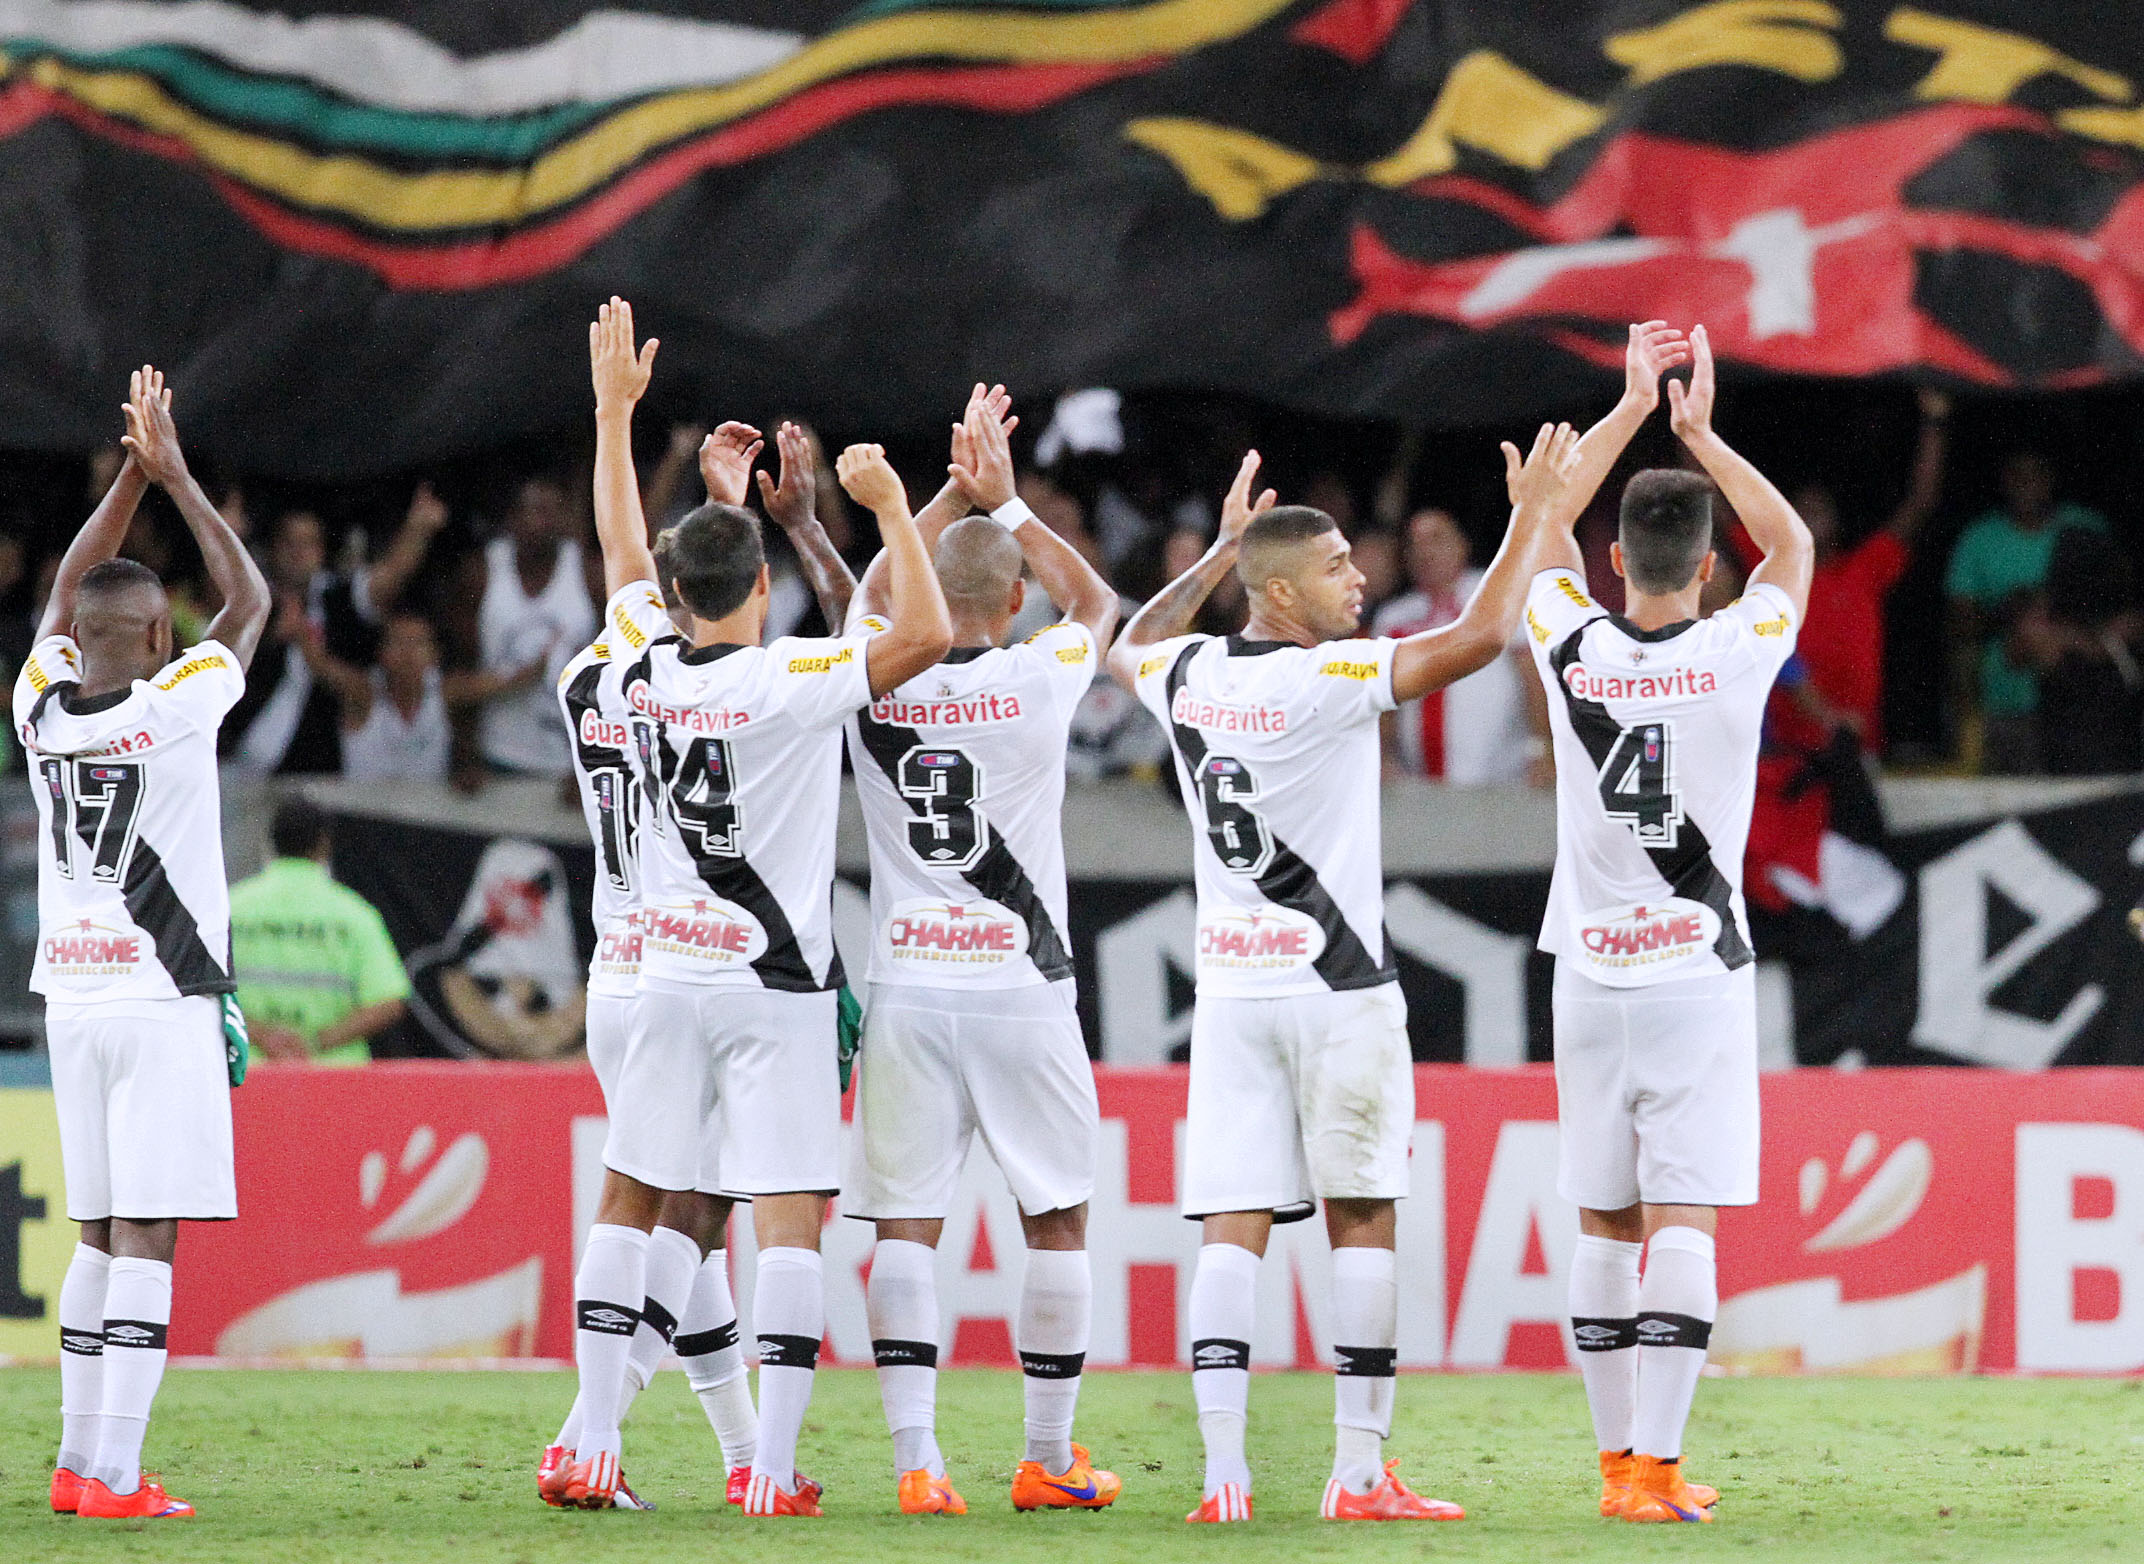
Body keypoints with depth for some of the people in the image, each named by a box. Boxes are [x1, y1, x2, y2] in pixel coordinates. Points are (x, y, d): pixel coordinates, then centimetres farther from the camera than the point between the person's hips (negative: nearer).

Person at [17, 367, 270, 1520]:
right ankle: (114, 1472, -13)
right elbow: (249, 601, 3)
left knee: (101, 1237, 14)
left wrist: (134, 472, 18)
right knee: (146, 1240, -7)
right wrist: (173, 476, 7)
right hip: (165, 1003, -6)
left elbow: (68, 591, 19)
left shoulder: (41, 709, 1)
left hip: (73, 997, 6)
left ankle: (78, 1458, 14)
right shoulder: (171, 711, -12)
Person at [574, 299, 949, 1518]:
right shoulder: (793, 680, -14)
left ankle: (592, 1443, 11)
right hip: (778, 985, -5)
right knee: (792, 1219, -4)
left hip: (670, 976, 5)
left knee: (630, 1199, 13)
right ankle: (776, 1468, -10)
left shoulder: (647, 666, 1)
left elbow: (623, 552, 18)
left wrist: (616, 410, 27)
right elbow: (925, 636, -23)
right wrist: (890, 505, -15)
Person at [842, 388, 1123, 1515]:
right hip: (1021, 989, -2)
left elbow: (875, 596, 23)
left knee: (906, 1228, 0)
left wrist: (954, 495, 27)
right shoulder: (1038, 684, -6)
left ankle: (916, 1462, -8)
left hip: (907, 989, 2)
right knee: (1056, 1219, 10)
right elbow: (1096, 603, 17)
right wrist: (1007, 502, 21)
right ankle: (1049, 1459, 14)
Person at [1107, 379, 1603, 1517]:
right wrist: (1534, 516, -5)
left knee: (1231, 1234, 0)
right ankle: (1360, 1475, 1)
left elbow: (1131, 647, 30)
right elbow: (1478, 637, -16)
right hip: (1337, 987, -5)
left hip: (1229, 987, 5)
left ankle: (1223, 1476, -8)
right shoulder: (1326, 680, -13)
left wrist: (1220, 548, 35)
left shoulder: (1188, 677, 5)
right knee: (1362, 1225, 3)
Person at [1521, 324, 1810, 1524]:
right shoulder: (1736, 656, -7)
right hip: (1700, 974, -2)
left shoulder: (1575, 649, -2)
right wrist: (1702, 433, 18)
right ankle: (1652, 1465, -14)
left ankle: (1623, 1457, 15)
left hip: (1592, 975, 2)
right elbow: (1793, 543, 14)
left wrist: (1632, 412, 23)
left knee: (1606, 1228, 10)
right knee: (1682, 1225, -6)